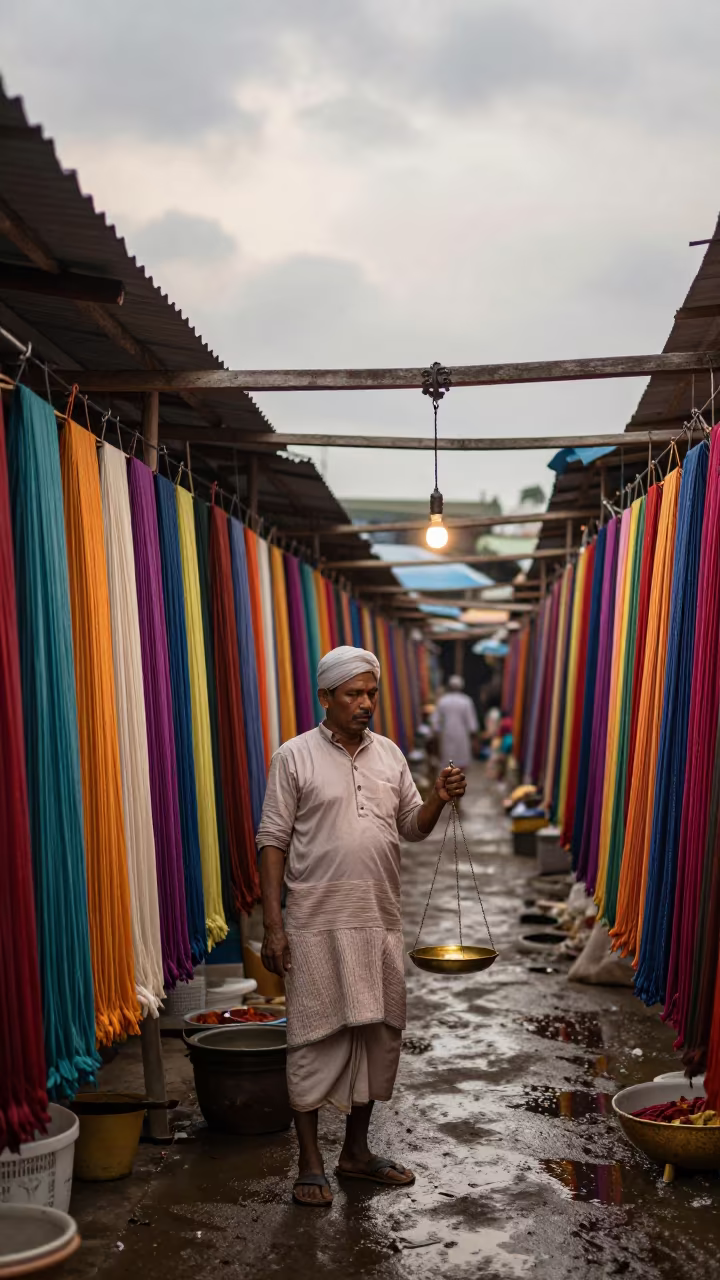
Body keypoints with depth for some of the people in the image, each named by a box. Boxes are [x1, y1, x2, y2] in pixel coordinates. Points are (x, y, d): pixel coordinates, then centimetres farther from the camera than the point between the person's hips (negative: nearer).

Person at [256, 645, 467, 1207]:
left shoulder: (389, 754, 10)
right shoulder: (296, 756, -5)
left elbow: (413, 827, 13)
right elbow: (273, 842, -6)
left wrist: (440, 799, -8)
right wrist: (273, 924, -11)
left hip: (381, 923, 5)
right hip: (318, 924, -5)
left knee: (378, 1033, 11)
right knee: (315, 1037, 0)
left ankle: (357, 1150, 26)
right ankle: (311, 1164, 11)